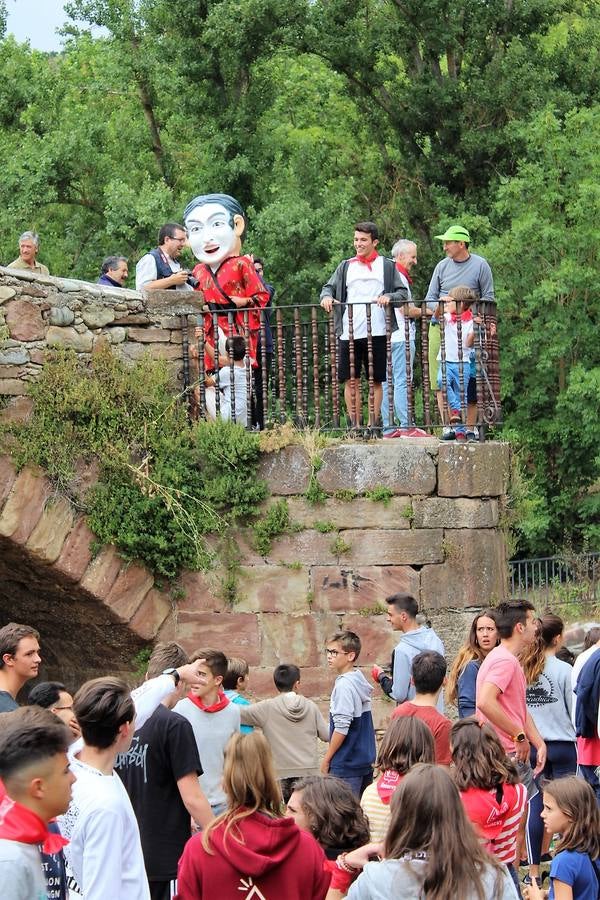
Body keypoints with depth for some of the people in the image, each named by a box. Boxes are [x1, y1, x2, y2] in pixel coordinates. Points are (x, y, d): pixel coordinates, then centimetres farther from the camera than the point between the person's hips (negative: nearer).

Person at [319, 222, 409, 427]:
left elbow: (403, 293, 6)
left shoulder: (387, 266, 10)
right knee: (351, 380, -1)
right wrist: (326, 296, -10)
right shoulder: (346, 267, 17)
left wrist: (389, 297, -15)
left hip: (377, 332, -2)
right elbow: (329, 286, 13)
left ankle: (373, 424, 7)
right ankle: (354, 425, 3)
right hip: (349, 332, 2)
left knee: (376, 380, 2)